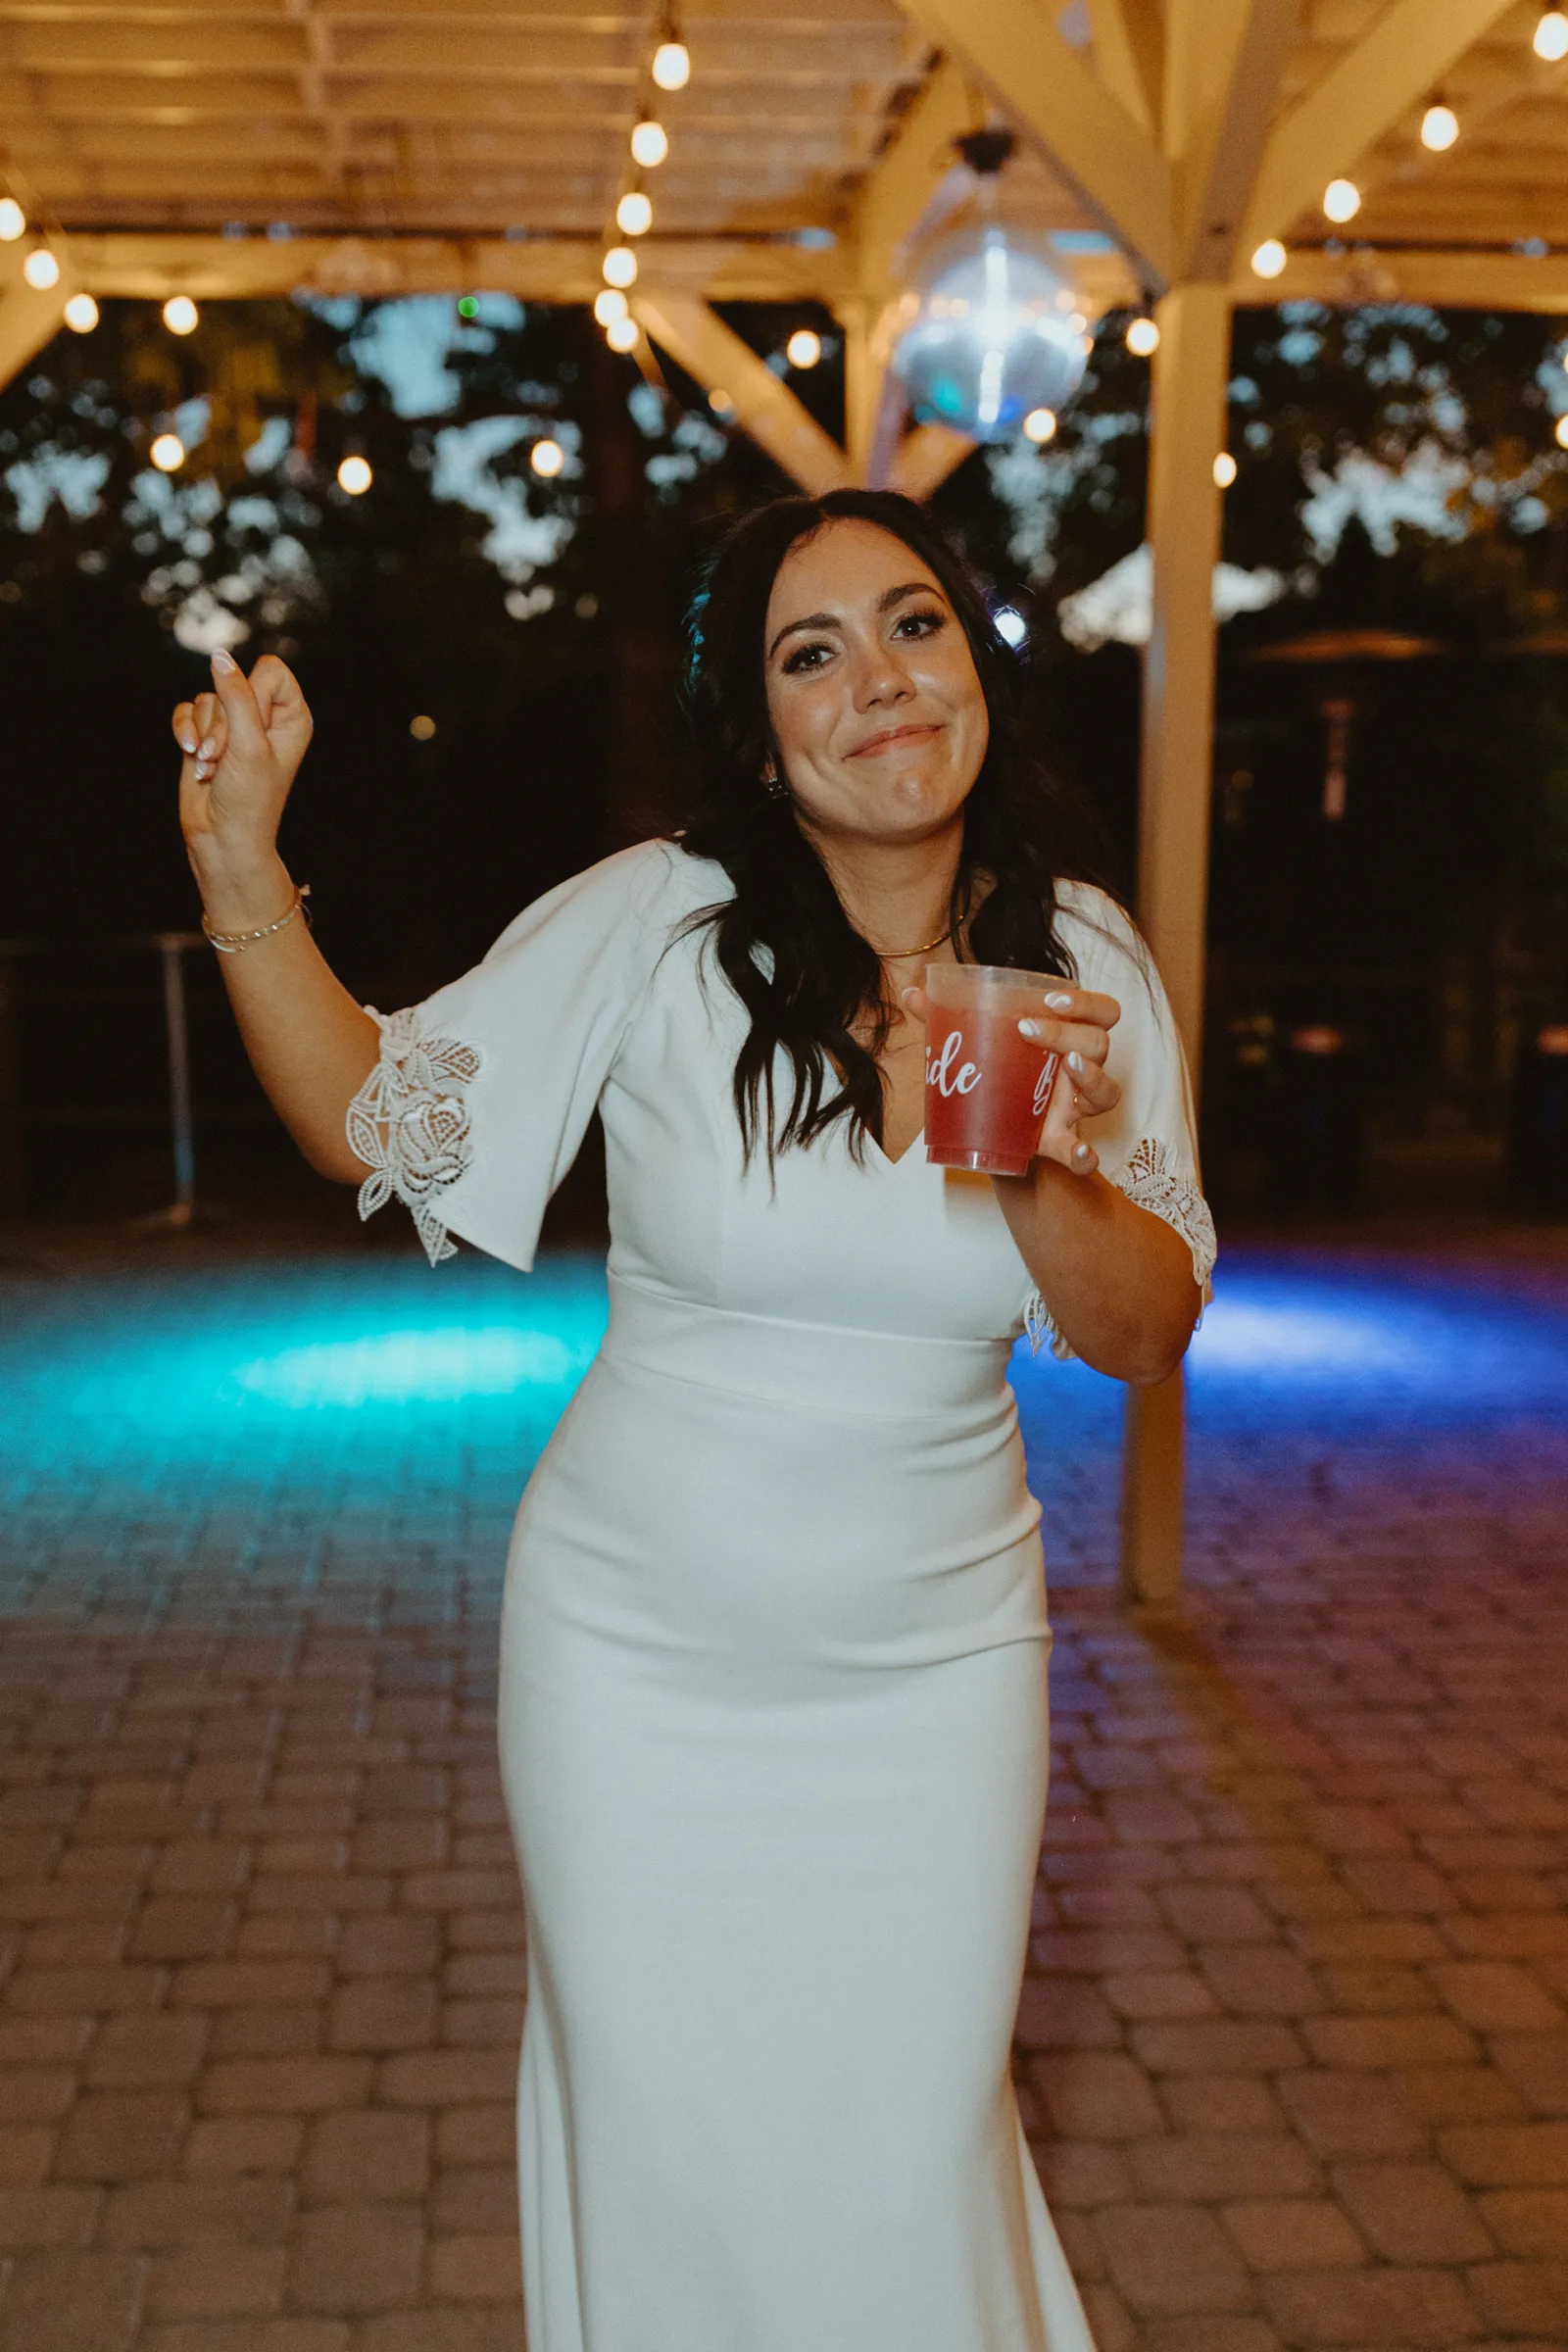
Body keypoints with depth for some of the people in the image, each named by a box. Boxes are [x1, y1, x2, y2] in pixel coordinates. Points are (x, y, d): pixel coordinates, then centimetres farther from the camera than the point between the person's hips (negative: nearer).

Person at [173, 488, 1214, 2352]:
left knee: (912, 2169, 12)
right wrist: (240, 866, -16)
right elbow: (376, 1122, -5)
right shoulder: (656, 923, -10)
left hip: (931, 1673, 1)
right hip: (635, 1657, -1)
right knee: (655, 2165, 14)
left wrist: (1054, 1170, -22)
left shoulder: (1080, 964, -4)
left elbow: (1145, 1340, -3)